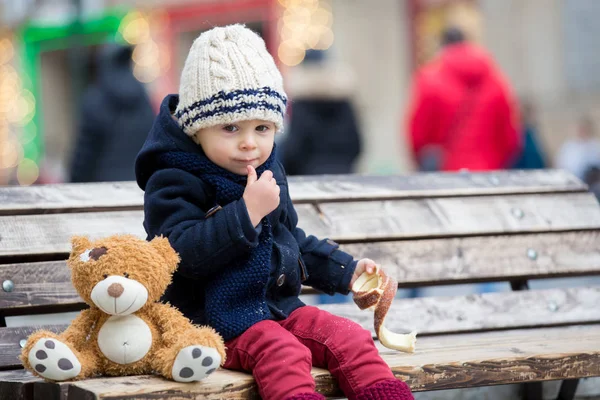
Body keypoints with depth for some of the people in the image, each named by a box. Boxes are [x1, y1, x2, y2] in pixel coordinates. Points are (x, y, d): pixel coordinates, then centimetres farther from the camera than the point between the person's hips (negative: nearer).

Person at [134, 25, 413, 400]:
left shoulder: (269, 173, 15)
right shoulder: (173, 183, -10)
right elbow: (186, 253, -25)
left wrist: (346, 271, 23)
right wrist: (248, 211, -27)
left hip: (279, 305, 8)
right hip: (215, 318, -7)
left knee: (351, 339, -11)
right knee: (282, 353, -33)